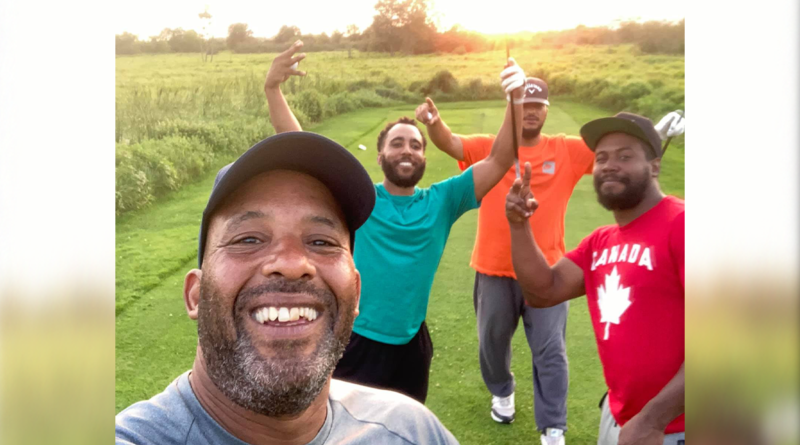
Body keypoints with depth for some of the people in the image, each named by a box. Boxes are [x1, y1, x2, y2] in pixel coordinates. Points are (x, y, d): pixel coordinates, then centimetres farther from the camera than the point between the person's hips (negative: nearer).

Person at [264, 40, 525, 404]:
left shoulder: (442, 201, -2)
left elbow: (499, 162, -9)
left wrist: (516, 101, -23)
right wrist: (272, 89, -25)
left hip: (409, 347, 3)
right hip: (352, 342, -2)